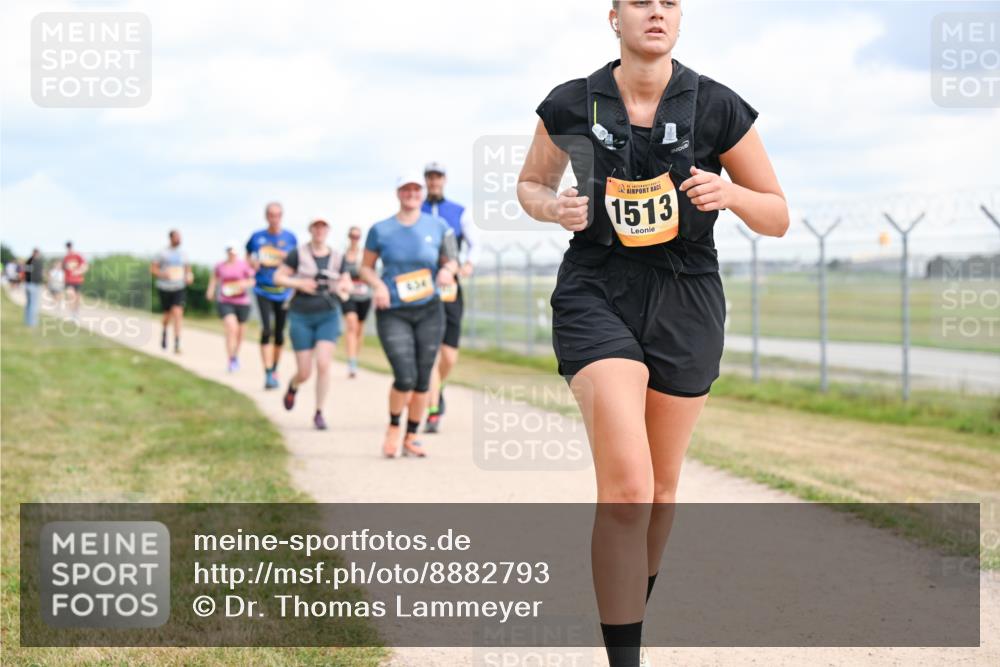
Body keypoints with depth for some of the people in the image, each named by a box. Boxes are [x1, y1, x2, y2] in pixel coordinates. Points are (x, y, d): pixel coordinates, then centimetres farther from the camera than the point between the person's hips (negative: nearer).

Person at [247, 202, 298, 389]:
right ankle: (268, 374, -18)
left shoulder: (290, 238, 2)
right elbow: (248, 257, 17)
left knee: (279, 333, 9)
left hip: (283, 291, 2)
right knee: (266, 329, -16)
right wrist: (252, 264, -5)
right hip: (263, 291, -2)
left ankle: (275, 370, 28)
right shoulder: (257, 237, 1)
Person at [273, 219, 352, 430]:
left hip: (328, 315, 1)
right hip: (302, 317, -1)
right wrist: (299, 284, -17)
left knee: (323, 365, -15)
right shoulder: (298, 254, -3)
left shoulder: (336, 258, 6)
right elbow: (278, 277, -1)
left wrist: (343, 287, -9)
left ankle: (319, 413, -2)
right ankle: (293, 387, 38)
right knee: (304, 373, 0)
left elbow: (348, 285, 14)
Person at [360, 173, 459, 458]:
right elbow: (366, 267, 8)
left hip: (429, 311, 2)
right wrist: (378, 285, -12)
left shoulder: (438, 227, 3)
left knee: (422, 380, 3)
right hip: (393, 314, -2)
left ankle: (411, 438, 19)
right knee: (405, 378, -14)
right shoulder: (380, 230, 0)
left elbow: (451, 261, 11)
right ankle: (393, 427, 13)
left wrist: (448, 271, -13)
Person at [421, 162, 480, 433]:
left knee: (449, 357, -1)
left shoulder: (459, 213, 8)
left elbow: (474, 243, 12)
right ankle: (433, 413, -10)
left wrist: (469, 263, -8)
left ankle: (437, 388, 33)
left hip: (450, 289, 1)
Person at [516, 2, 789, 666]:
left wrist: (728, 192, -20)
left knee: (661, 484, 14)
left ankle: (636, 608, 41)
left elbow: (778, 217, 1)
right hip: (597, 294, -2)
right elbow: (530, 182, 15)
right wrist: (552, 207, -8)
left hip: (686, 304, 2)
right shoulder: (571, 106, -4)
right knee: (626, 484, -18)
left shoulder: (718, 107, -6)